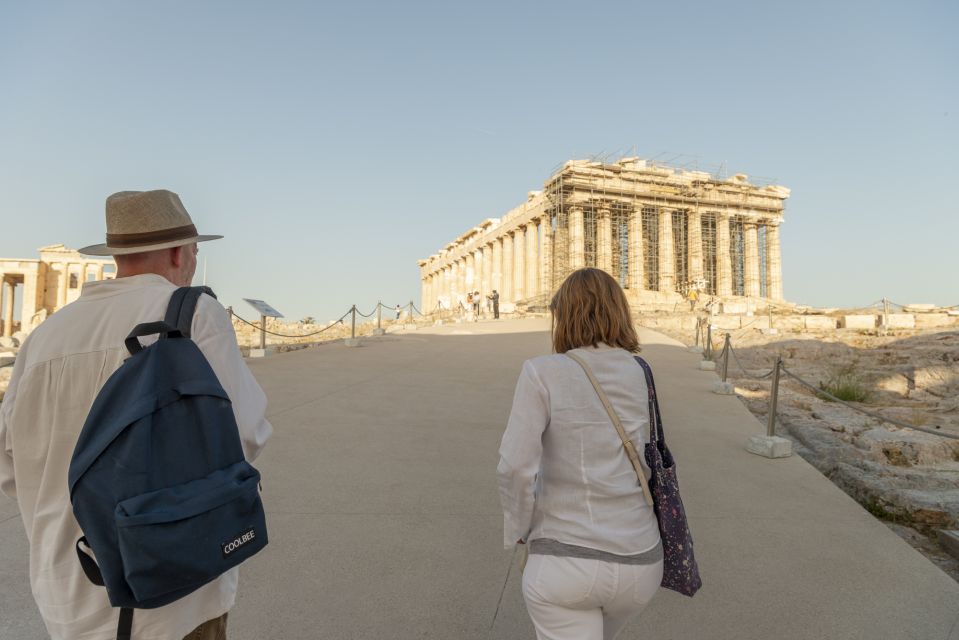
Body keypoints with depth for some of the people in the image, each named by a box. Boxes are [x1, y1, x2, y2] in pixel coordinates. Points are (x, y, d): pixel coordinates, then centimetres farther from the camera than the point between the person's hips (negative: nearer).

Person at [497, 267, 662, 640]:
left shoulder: (543, 372, -13)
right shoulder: (644, 375, 0)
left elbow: (516, 466, -21)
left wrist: (518, 527, -3)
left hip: (564, 561, -5)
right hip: (639, 561, 5)